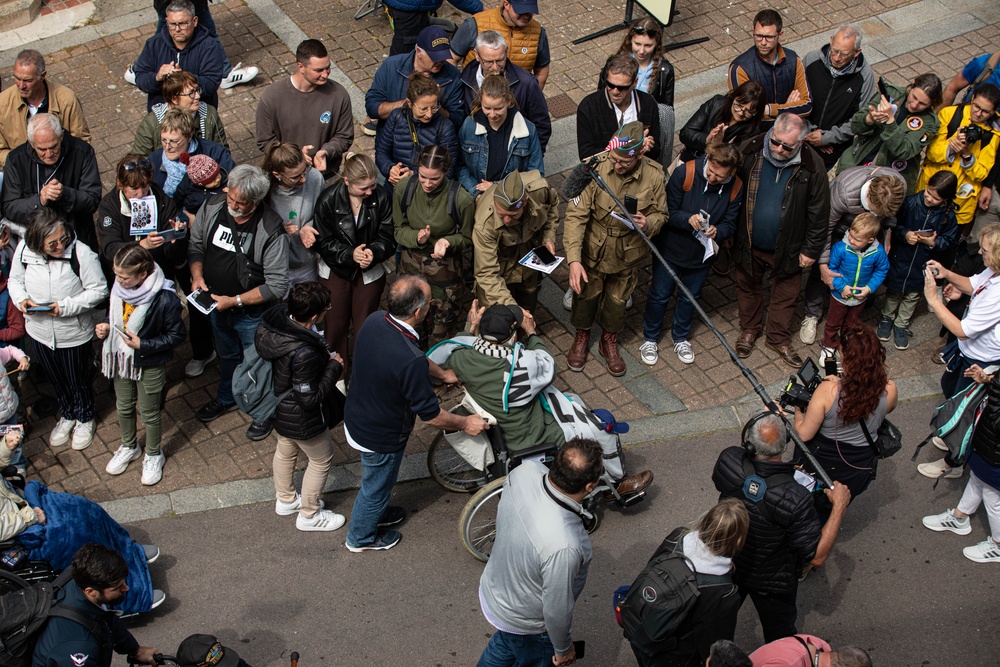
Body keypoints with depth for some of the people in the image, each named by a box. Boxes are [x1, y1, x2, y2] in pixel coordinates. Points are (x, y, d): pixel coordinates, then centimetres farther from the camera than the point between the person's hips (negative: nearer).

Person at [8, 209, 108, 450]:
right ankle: (67, 416, 52)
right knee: (56, 379, 26)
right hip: (41, 332, 4)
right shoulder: (24, 250, -16)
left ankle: (85, 419, 46)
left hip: (75, 333, -4)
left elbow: (99, 290, -19)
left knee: (78, 380, 19)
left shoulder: (81, 254, -27)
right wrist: (21, 299, -18)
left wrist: (67, 306, -28)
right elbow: (14, 280, 2)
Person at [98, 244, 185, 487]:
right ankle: (129, 446, 50)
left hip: (150, 365, -5)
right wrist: (106, 326, -11)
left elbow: (177, 335, -18)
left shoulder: (165, 299, -30)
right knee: (124, 407, 24)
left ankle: (153, 455, 40)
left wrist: (143, 345, -25)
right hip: (121, 358, 5)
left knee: (149, 413, 15)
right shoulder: (119, 288, -13)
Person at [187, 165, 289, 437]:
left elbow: (277, 286, -26)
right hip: (216, 305, 5)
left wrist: (235, 301, -26)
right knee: (226, 354, 30)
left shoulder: (271, 231, -30)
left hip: (252, 314, -5)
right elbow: (196, 245, 3)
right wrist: (197, 275, -13)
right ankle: (226, 397, 57)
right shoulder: (213, 206, -15)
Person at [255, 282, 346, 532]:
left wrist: (323, 357, -1)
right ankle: (309, 515, 38)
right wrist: (334, 367, -20)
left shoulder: (274, 317, -19)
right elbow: (310, 399, -30)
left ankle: (285, 500, 56)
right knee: (321, 459, 19)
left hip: (278, 405, 8)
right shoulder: (304, 354, -42)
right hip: (300, 417, -8)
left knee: (286, 450, 31)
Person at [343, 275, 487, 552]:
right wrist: (465, 423, -9)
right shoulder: (411, 362, -41)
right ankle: (361, 537, 49)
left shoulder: (375, 321, -17)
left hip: (355, 418, 7)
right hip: (380, 439, -7)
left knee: (377, 480, 34)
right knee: (376, 485, 23)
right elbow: (430, 415, -26)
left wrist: (442, 373, 14)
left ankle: (377, 511, 61)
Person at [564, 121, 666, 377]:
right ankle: (581, 336, 50)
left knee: (617, 300, 22)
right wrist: (574, 259, -30)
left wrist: (648, 223, -29)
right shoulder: (596, 169, -27)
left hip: (628, 256, 1)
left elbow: (660, 214, -4)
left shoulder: (654, 176, -21)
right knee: (586, 295, 20)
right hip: (593, 251, -1)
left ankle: (609, 342, 50)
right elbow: (576, 215, -24)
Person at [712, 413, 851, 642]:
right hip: (772, 584, -4)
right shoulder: (794, 498, -40)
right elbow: (817, 556, -28)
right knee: (779, 633, 27)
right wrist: (839, 506, -22)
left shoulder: (728, 461, -30)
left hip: (728, 565, 4)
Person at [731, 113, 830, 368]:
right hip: (749, 243, 1)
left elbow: (819, 213, -9)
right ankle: (749, 330, 47)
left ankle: (779, 338, 39)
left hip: (787, 248, -1)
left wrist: (811, 250, -5)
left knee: (786, 294, 16)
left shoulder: (811, 167, -20)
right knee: (748, 288, 22)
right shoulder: (750, 152, -17)